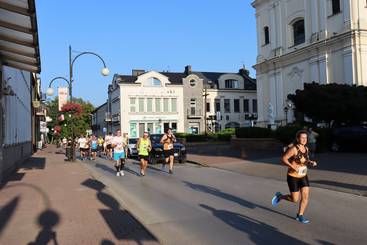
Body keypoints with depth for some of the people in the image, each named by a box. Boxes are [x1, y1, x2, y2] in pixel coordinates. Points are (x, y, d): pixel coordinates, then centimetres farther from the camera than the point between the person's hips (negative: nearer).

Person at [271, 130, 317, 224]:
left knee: (306, 196, -3)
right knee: (295, 199, -1)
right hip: (293, 177, -6)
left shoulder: (306, 148, 2)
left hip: (303, 176, 6)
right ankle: (279, 196, 25)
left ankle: (300, 215, 13)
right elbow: (283, 159, -18)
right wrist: (293, 167, -29)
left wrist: (311, 162, -4)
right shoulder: (293, 149, -20)